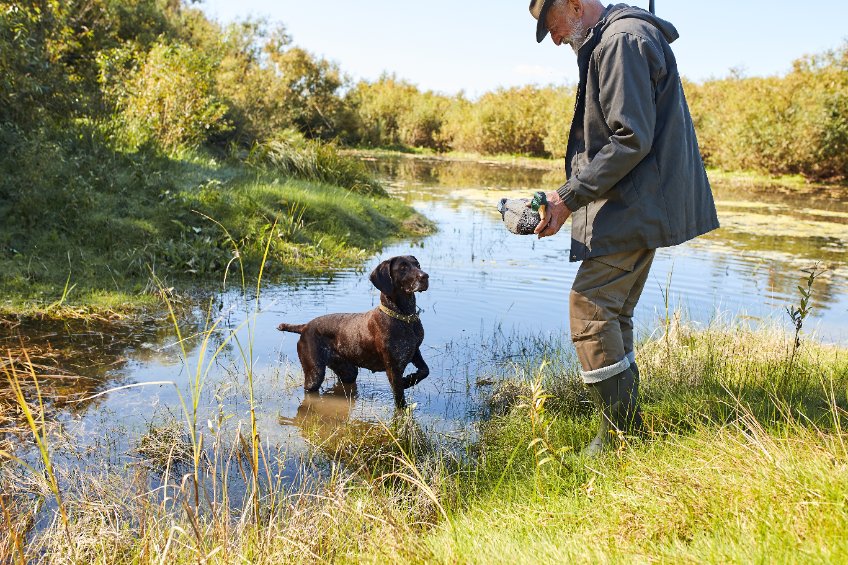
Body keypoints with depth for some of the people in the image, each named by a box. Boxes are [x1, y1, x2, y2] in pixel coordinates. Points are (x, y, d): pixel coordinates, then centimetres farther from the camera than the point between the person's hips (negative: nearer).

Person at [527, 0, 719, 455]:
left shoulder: (622, 41, -13)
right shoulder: (609, 43, 20)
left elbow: (631, 140, -21)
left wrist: (569, 197, -18)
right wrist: (571, 198, 16)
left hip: (633, 206, -11)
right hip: (641, 207, 11)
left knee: (590, 307, -10)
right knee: (613, 315, 12)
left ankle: (623, 432, -3)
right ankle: (624, 429, 20)